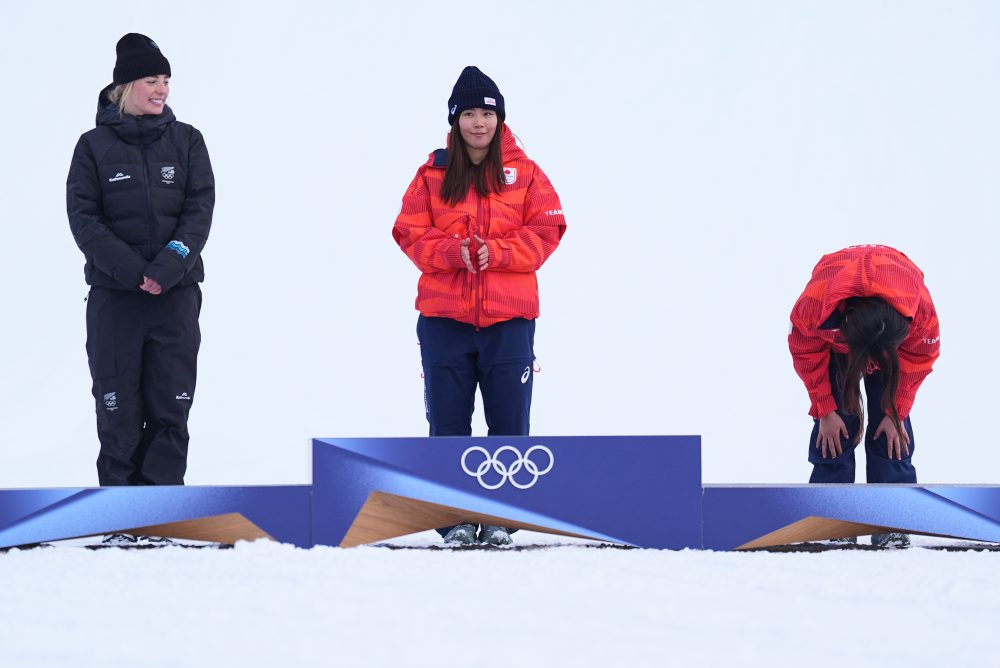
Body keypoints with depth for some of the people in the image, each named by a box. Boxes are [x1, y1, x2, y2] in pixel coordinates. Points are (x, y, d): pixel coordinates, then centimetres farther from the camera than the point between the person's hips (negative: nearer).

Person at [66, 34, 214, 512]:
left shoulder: (186, 140, 6)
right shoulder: (95, 146, 2)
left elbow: (200, 207, -1)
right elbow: (82, 216, -4)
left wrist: (170, 265, -17)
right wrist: (131, 269, -16)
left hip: (176, 293, 1)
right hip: (113, 293, -1)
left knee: (171, 402, -1)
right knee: (117, 403, 1)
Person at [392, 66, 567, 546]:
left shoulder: (524, 173, 5)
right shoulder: (433, 174, 6)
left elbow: (545, 231, 0)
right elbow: (411, 233, 2)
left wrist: (497, 252, -15)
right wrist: (453, 252, -17)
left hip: (509, 319, 0)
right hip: (443, 318, 0)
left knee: (508, 423, 0)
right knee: (448, 424, 2)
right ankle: (455, 519, 8)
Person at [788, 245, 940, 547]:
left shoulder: (920, 308, -40)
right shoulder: (813, 304, -42)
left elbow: (919, 358, -19)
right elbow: (806, 352, -20)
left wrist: (896, 412, -14)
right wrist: (825, 410, -16)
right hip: (832, 336, 0)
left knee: (891, 419, -11)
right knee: (838, 417, -13)